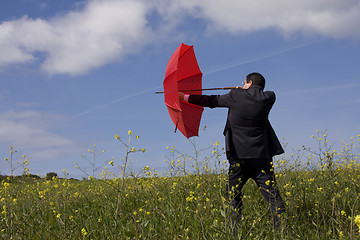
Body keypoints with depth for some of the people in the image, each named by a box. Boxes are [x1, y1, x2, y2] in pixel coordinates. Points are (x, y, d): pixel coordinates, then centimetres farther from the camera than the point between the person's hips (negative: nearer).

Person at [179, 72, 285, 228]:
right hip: (262, 155, 2)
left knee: (233, 194, 12)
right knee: (271, 193, 0)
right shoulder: (269, 98, 3)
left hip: (239, 156, -1)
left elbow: (211, 101, 9)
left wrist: (184, 97, 19)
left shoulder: (236, 96, 0)